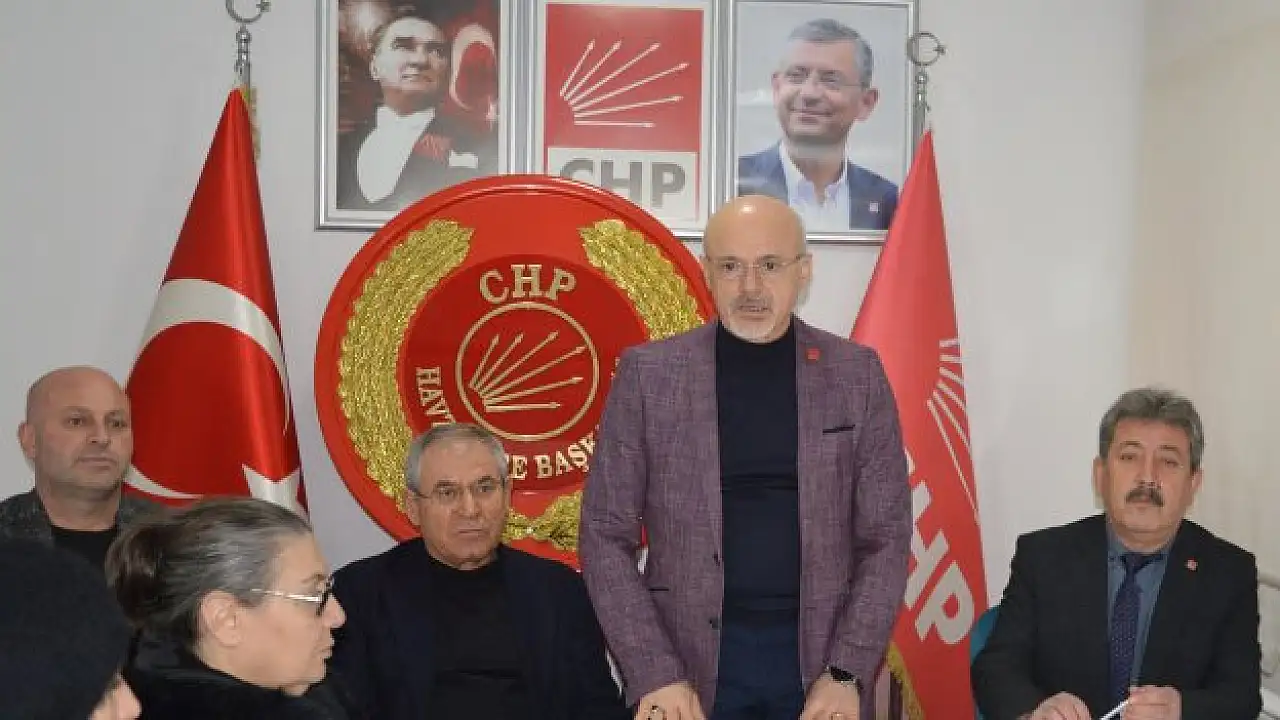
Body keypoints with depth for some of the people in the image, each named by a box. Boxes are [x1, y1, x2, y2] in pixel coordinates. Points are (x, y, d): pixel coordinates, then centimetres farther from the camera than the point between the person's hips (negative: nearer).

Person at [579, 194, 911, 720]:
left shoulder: (857, 374, 1)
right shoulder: (649, 373, -2)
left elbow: (885, 537, 1)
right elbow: (606, 535, -2)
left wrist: (846, 673, -8)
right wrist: (654, 674, -10)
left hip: (820, 654, 1)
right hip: (688, 657, 0)